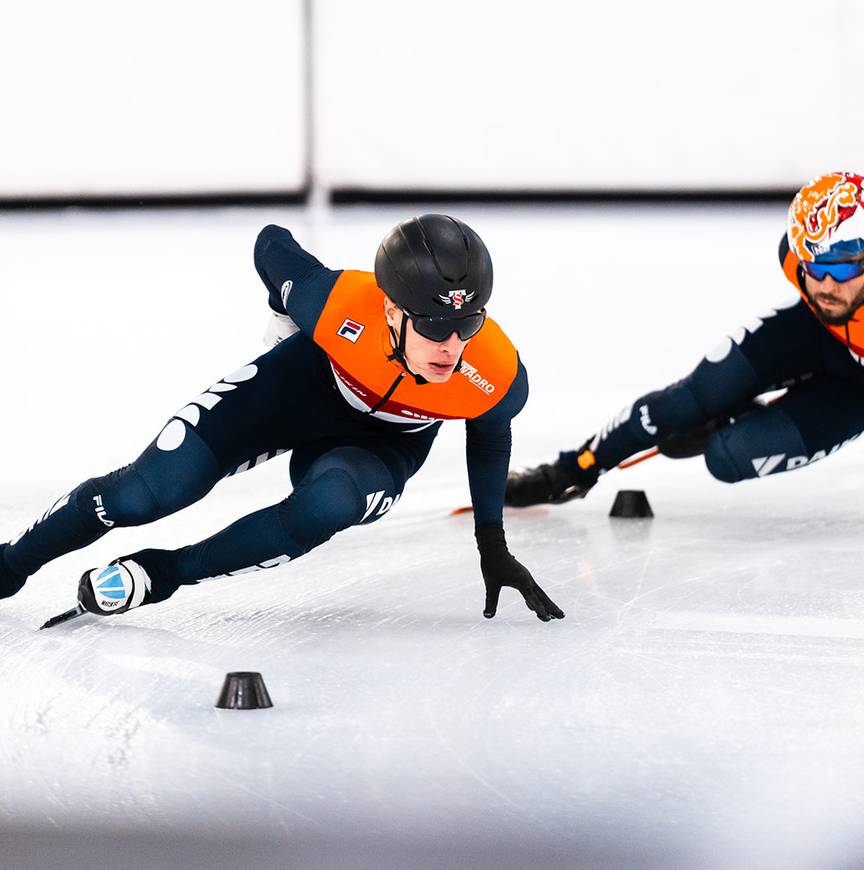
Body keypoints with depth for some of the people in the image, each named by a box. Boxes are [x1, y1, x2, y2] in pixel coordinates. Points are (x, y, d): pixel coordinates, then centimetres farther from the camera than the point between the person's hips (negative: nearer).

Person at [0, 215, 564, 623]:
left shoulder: (500, 380, -34)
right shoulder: (339, 302, -37)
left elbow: (490, 437, -6)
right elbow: (273, 245, -13)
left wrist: (493, 544, -1)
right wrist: (293, 316, 8)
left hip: (381, 446, 0)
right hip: (304, 383, 0)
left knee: (326, 506, -35)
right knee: (147, 493, -12)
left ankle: (160, 575, -16)